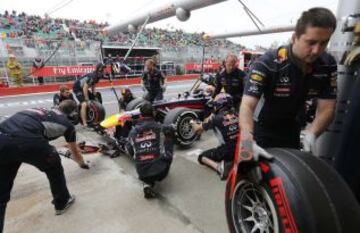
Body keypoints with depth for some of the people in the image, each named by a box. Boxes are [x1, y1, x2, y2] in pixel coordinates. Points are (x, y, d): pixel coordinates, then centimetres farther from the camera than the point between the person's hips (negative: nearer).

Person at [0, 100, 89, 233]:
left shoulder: (42, 111, 36)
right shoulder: (67, 123, 23)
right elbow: (75, 152, 38)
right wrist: (82, 163, 58)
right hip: (26, 140, -5)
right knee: (54, 166, 25)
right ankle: (62, 202, 41)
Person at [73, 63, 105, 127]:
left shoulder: (97, 76, -2)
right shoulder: (92, 76, -29)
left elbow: (93, 87, 8)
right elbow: (85, 88, -29)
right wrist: (87, 100, -23)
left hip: (83, 88, 9)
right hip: (77, 88, -9)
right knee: (84, 104, -25)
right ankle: (84, 123, -23)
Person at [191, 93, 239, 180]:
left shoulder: (216, 118, -9)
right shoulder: (235, 115, 5)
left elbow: (197, 129, 3)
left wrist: (193, 123, 24)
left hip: (227, 151, -5)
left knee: (201, 157, 14)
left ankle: (219, 166, -11)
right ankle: (232, 161, 11)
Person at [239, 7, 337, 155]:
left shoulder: (328, 65, -13)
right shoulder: (267, 63, -29)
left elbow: (326, 108, -12)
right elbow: (247, 105, -38)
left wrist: (311, 134, -32)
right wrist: (247, 136, -56)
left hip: (291, 129, 5)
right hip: (261, 128, -4)